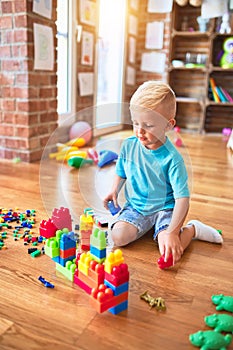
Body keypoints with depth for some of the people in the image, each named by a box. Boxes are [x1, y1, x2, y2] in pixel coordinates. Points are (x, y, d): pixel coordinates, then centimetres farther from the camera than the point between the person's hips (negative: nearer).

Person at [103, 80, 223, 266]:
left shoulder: (172, 158, -21)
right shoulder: (128, 145, -8)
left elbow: (182, 198, -22)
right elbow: (121, 173, 12)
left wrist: (172, 232, -31)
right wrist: (114, 191, -8)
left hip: (164, 208, -4)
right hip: (135, 206, 4)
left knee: (169, 252, -24)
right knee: (119, 237, -20)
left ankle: (192, 228, 8)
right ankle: (147, 226, 10)